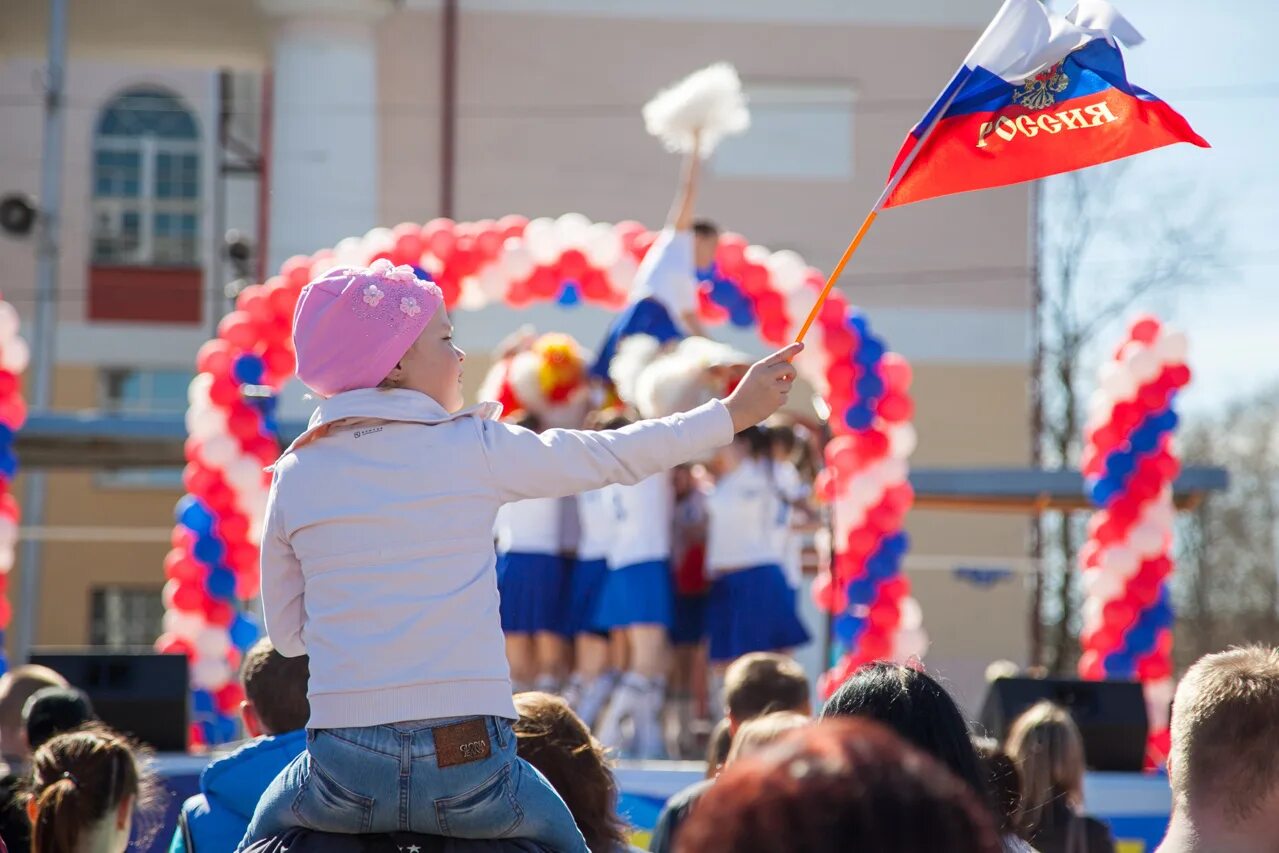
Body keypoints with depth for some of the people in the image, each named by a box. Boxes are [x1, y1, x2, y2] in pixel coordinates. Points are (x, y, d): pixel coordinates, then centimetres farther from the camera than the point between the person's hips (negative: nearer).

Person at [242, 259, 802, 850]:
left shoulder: (295, 475, 3)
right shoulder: (475, 448, -2)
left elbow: (286, 635, 11)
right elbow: (617, 457, 9)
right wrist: (735, 411, 22)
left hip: (343, 768, 1)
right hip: (467, 763, -1)